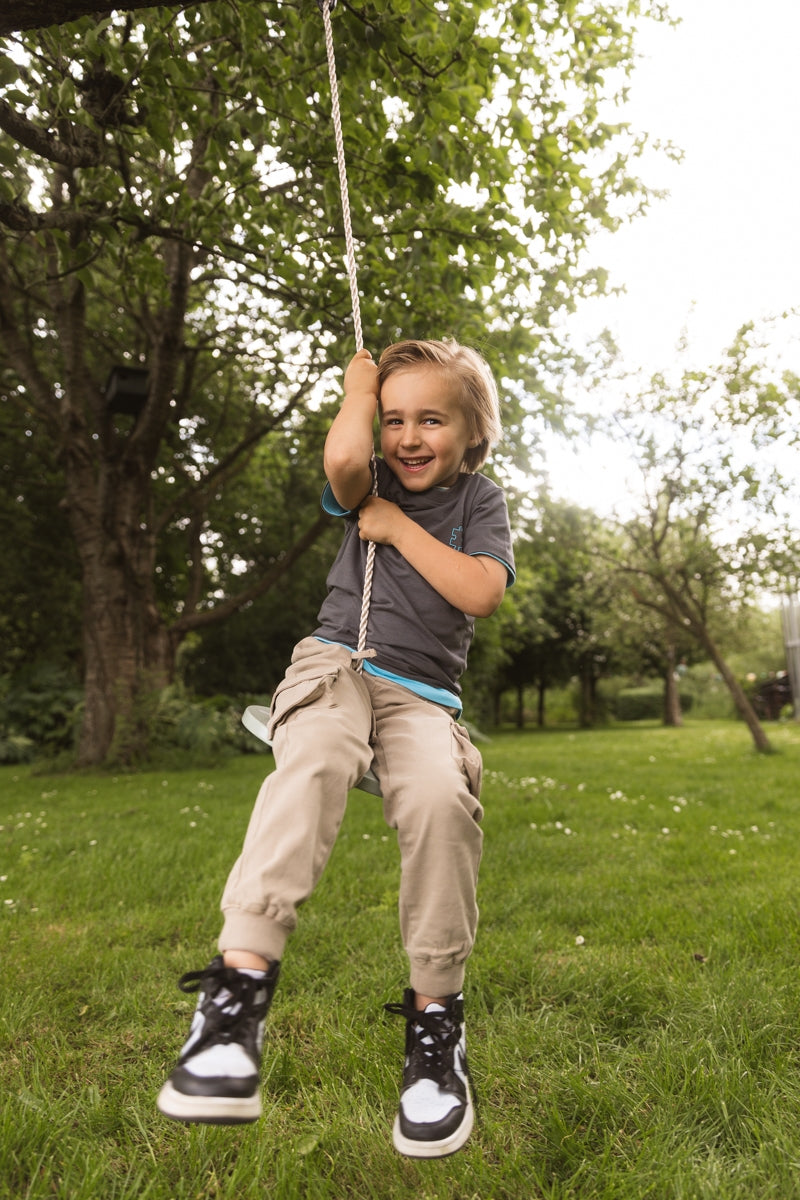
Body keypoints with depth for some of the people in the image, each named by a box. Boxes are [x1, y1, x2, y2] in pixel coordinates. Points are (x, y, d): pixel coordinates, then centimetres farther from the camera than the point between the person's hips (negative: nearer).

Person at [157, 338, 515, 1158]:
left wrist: (396, 527, -3)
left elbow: (479, 592, -7)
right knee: (312, 759, -35)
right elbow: (343, 458, -14)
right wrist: (359, 386, 5)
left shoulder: (480, 500, 12)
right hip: (337, 664, 1)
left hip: (420, 694, 0)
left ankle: (435, 1018, -15)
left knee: (441, 794, -31)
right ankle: (240, 983, -38)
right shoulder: (372, 485, 13)